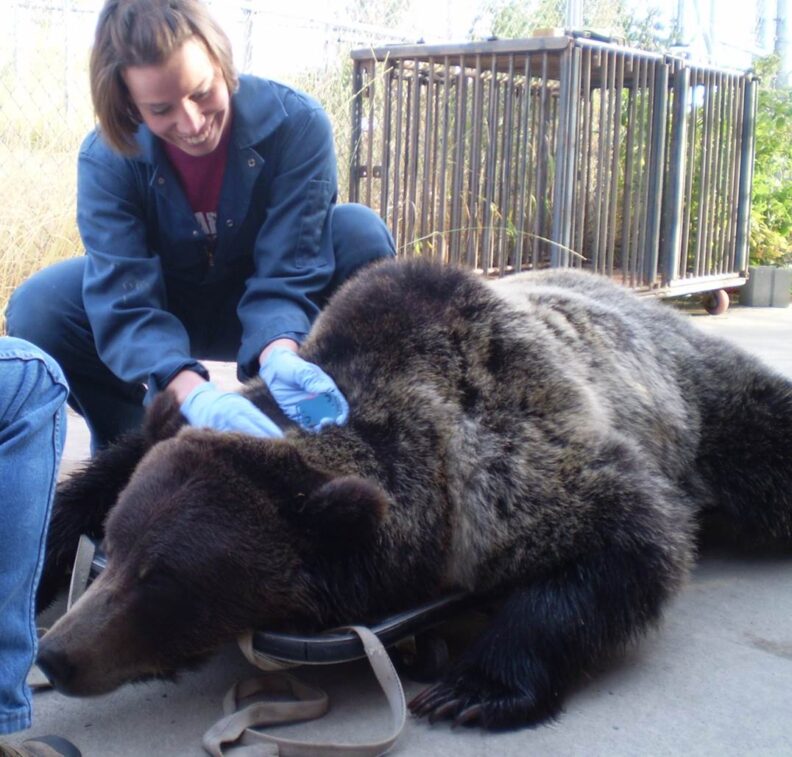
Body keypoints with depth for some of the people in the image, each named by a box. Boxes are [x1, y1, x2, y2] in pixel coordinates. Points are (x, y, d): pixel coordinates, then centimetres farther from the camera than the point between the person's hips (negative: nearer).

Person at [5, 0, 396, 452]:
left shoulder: (296, 123, -27)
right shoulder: (106, 158, -25)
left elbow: (288, 271, -29)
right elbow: (123, 300, -34)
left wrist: (280, 355, -52)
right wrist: (194, 393, -53)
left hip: (266, 314, 0)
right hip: (167, 313, 1)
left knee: (360, 233, -29)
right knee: (37, 309, -26)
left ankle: (319, 427, -14)